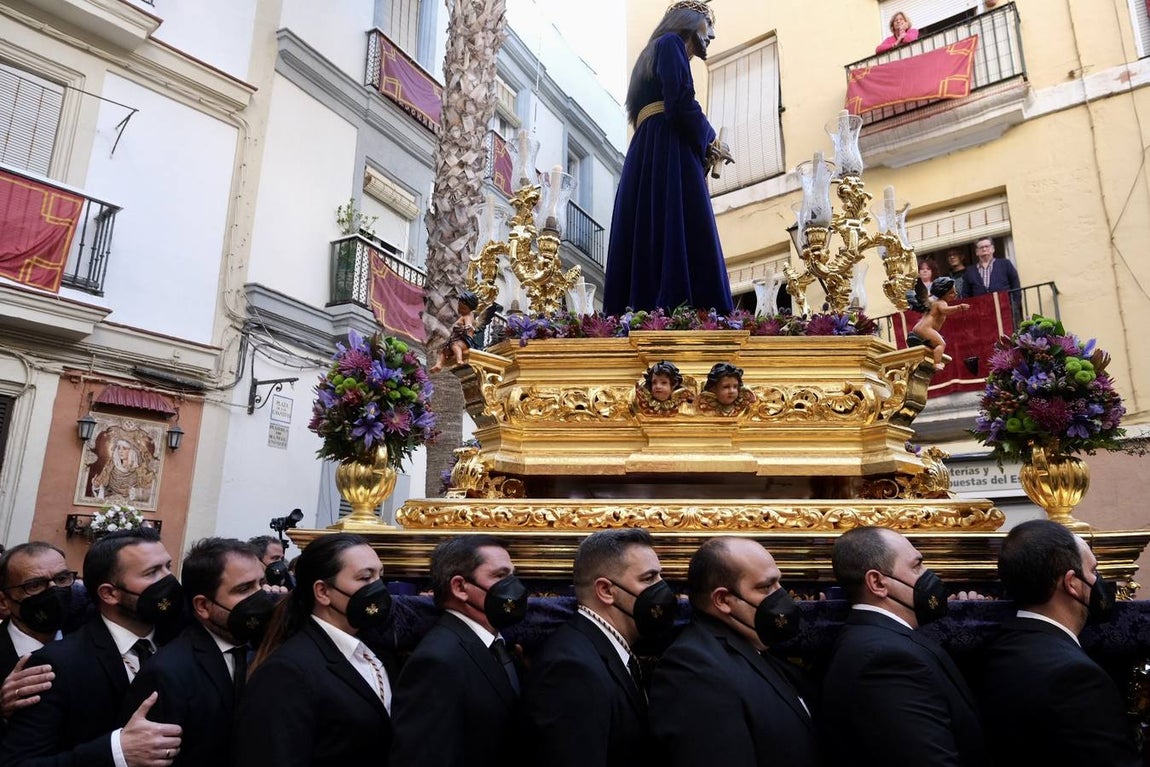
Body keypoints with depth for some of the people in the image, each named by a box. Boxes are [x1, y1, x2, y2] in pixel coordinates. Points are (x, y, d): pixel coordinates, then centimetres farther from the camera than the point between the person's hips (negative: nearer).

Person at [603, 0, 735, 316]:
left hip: (648, 156, 9)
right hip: (668, 152, -9)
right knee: (681, 241, -20)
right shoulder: (671, 43, 7)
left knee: (651, 242, -4)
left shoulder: (654, 53, 34)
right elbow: (681, 105, -10)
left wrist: (705, 148, 17)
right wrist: (711, 142, 5)